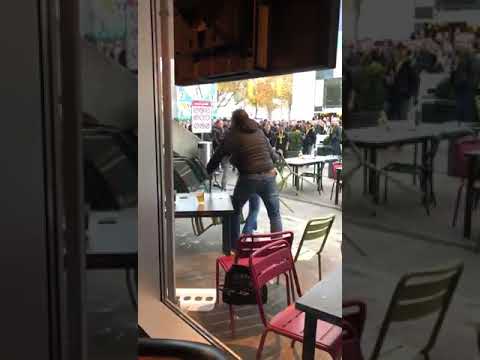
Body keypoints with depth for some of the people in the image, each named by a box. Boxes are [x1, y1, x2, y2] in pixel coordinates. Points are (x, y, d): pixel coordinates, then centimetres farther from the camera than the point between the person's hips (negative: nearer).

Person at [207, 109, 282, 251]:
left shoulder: (233, 135, 3)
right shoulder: (259, 131, 12)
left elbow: (218, 156, 3)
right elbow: (273, 155, 15)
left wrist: (207, 172, 16)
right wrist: (276, 157, 37)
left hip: (248, 178, -2)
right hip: (269, 175, 2)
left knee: (235, 211, 19)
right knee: (275, 214, 12)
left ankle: (234, 246, 22)